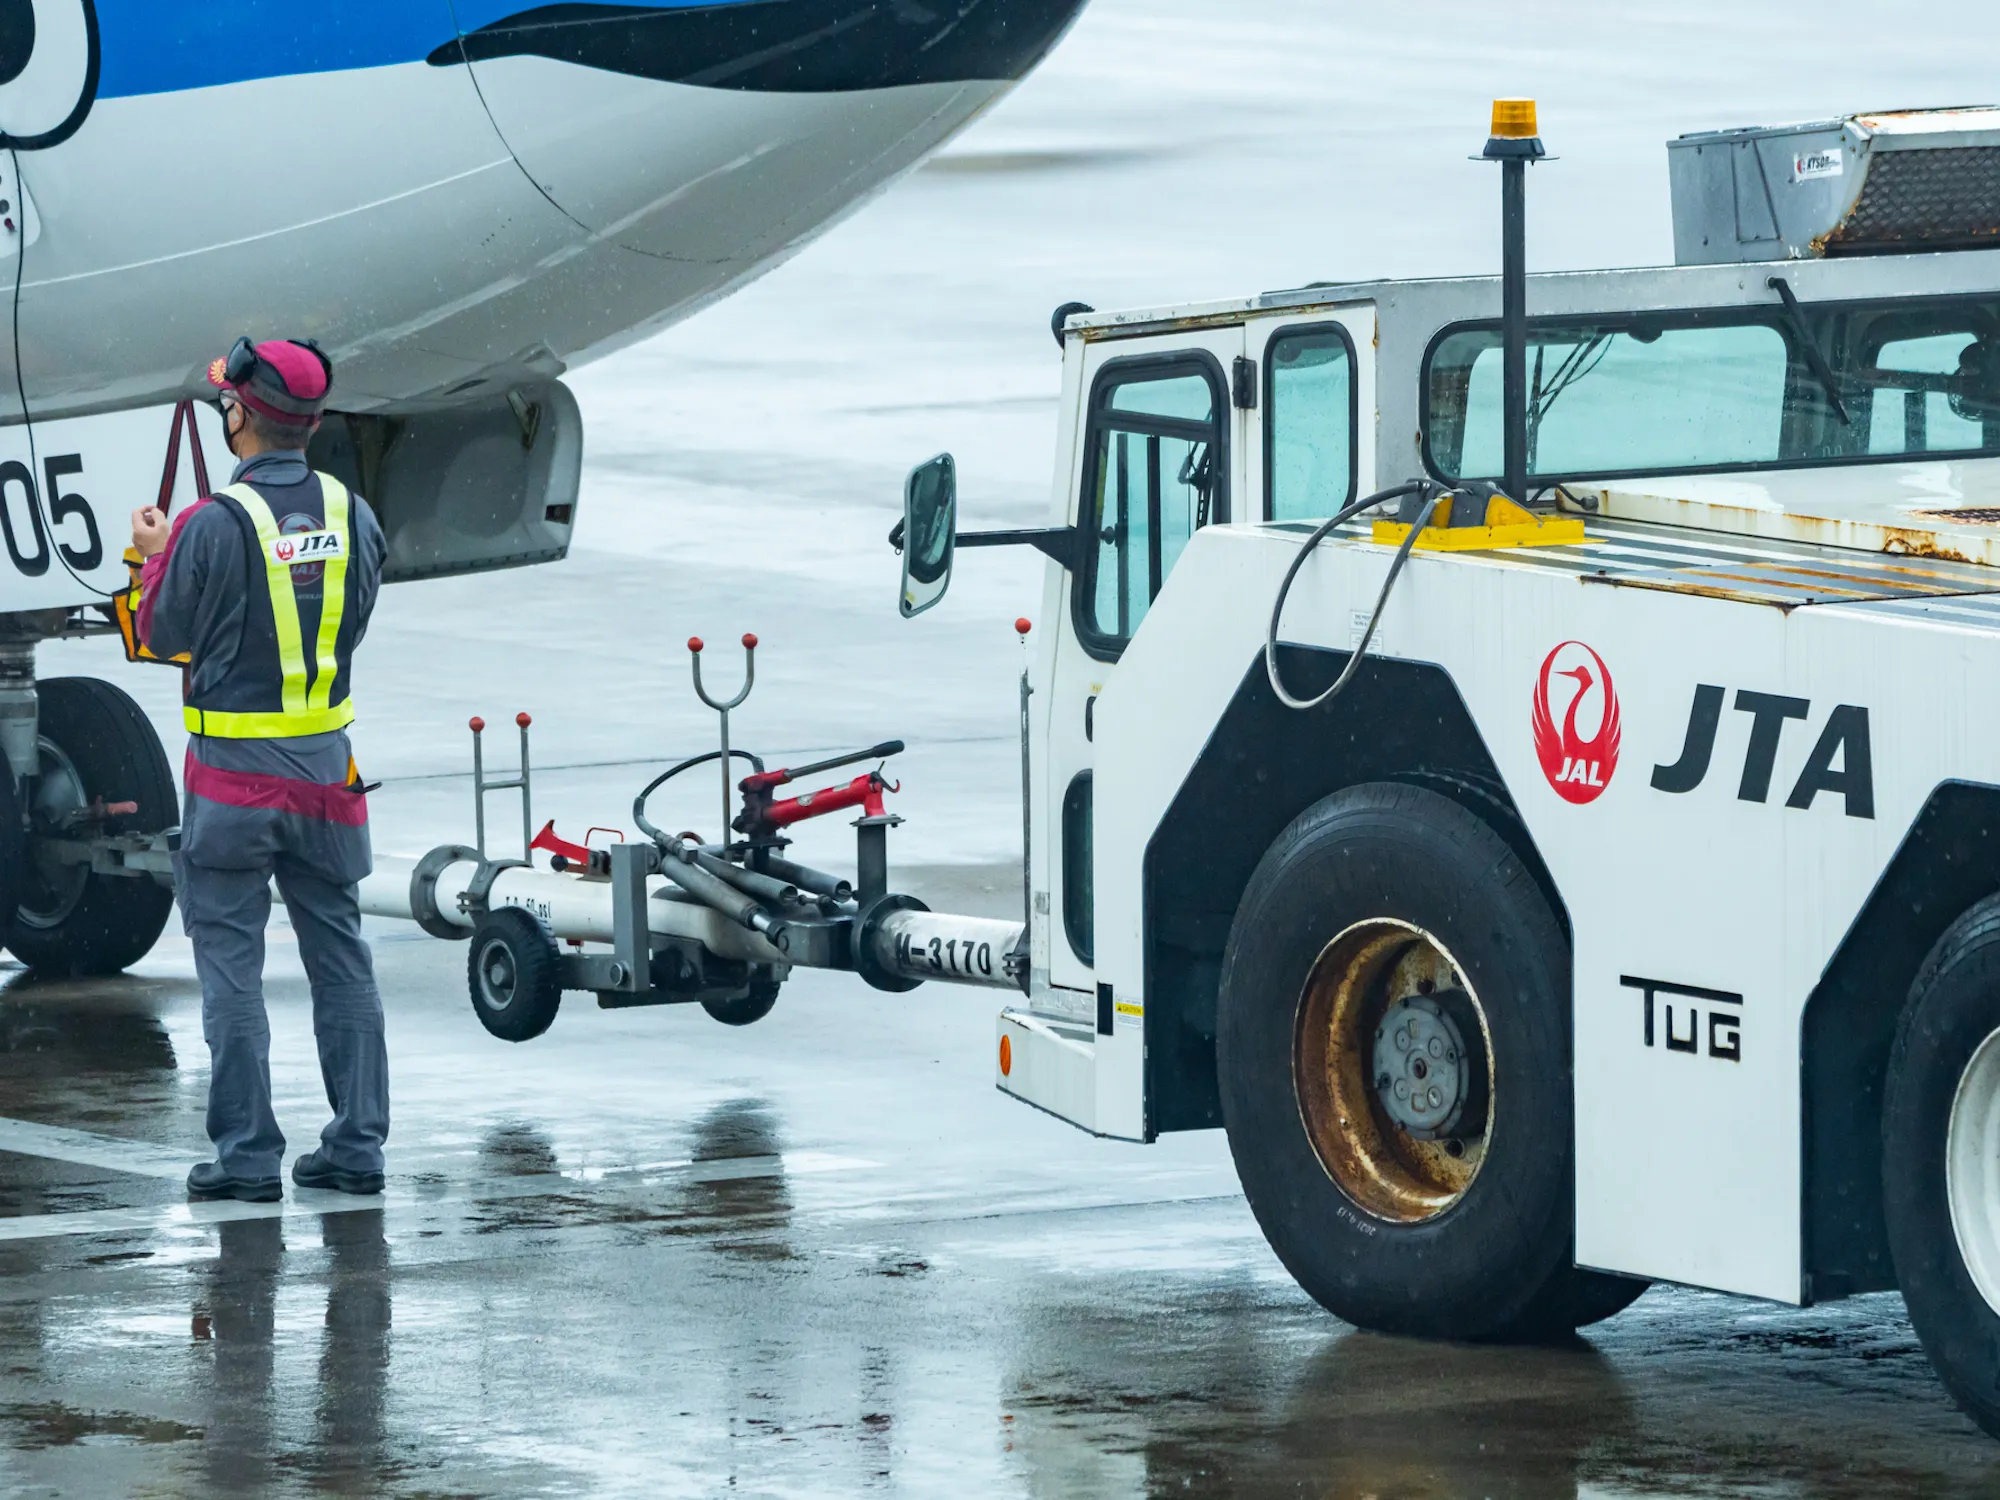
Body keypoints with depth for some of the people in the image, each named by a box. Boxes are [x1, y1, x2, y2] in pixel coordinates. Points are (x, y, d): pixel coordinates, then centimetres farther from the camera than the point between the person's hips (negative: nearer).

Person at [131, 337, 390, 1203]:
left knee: (230, 962, 2)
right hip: (326, 766, 5)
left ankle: (247, 1154, 1)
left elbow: (162, 635, -4)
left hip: (233, 773, -5)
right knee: (339, 955, 12)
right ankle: (356, 1146, 14)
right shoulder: (353, 515, 0)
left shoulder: (211, 527, -16)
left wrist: (153, 559, 17)